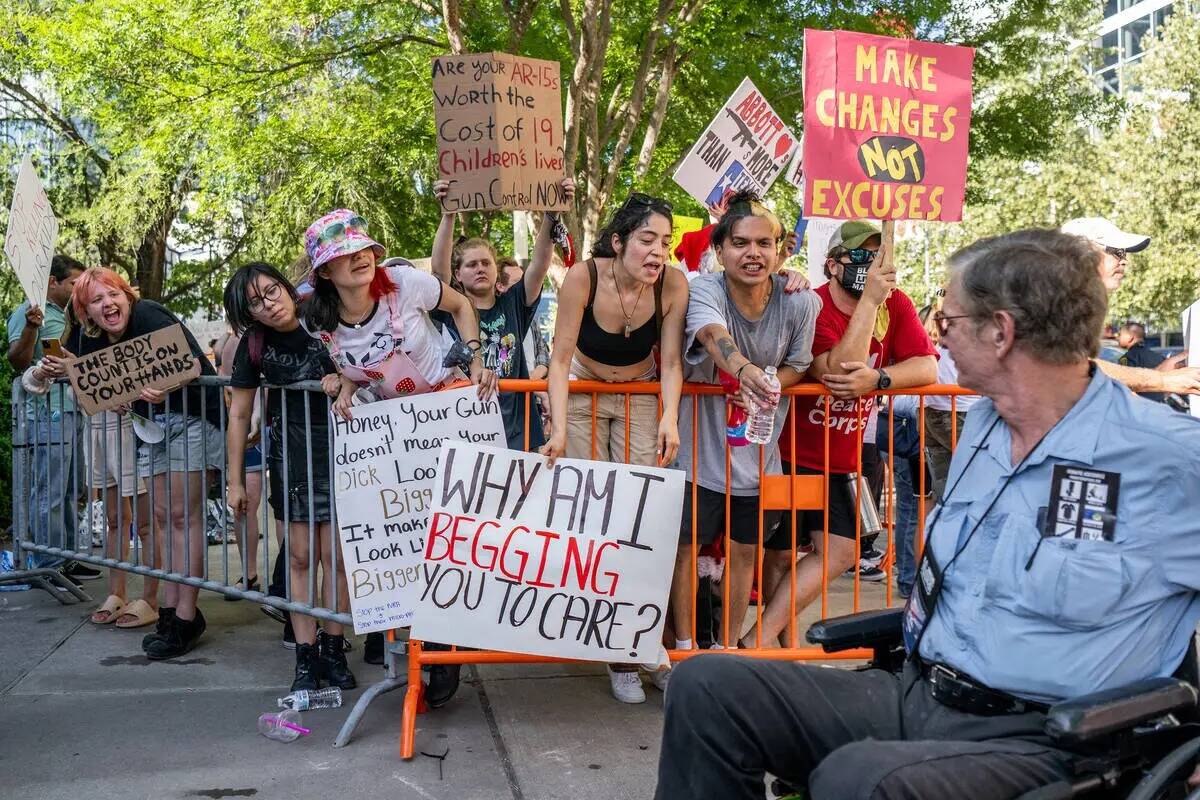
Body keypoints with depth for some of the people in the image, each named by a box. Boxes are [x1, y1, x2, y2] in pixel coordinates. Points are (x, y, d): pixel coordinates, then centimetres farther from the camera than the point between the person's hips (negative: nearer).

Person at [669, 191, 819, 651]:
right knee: (686, 545, 9)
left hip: (759, 453, 2)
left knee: (744, 550, 15)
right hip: (700, 446, -2)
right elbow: (714, 335, -42)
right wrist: (744, 369, -64)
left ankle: (729, 645, 34)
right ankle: (684, 645, 28)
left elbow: (796, 368, -1)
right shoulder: (704, 290, -20)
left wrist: (766, 386, -23)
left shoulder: (799, 303, -14)